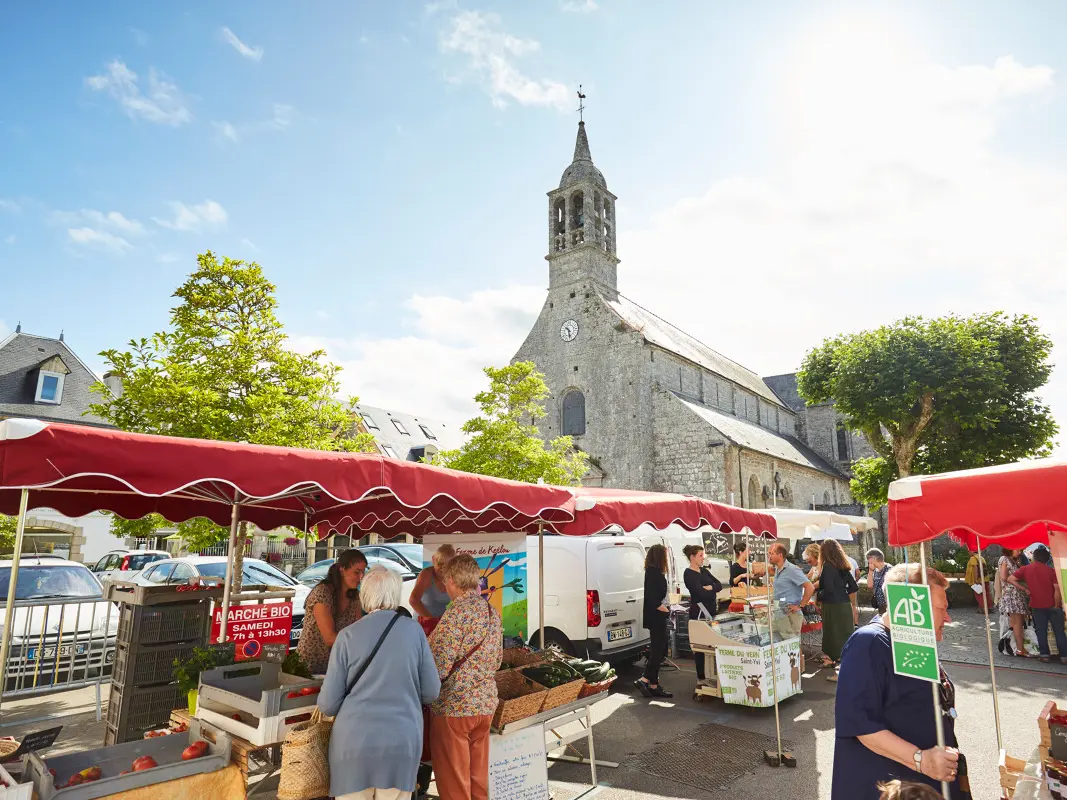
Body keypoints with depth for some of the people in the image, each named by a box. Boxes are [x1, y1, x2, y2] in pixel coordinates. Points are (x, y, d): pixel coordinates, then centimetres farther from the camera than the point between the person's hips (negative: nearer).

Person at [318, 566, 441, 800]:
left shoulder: (348, 635, -3)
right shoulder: (413, 630, 0)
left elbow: (328, 703, -2)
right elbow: (431, 691, 4)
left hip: (355, 741, -1)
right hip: (402, 741, 1)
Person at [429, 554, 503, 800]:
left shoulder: (457, 612, -17)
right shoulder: (493, 612, 6)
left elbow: (439, 667, -19)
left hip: (453, 706, -7)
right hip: (485, 704, 7)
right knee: (479, 780, 17)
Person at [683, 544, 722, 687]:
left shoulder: (704, 571, 13)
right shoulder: (688, 574, -12)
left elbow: (719, 585, 6)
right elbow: (701, 593, -20)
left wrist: (709, 588, -13)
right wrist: (713, 591, -4)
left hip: (711, 610, 8)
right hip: (699, 612, -8)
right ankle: (701, 678, 5)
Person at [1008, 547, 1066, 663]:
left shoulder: (1025, 569, -3)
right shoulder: (1051, 571, -9)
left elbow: (1010, 579, -5)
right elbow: (1057, 589, -15)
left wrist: (1024, 589, 1)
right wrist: (1057, 606, -7)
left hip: (1037, 606, 1)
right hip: (1052, 605, -1)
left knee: (1041, 631, 9)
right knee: (1059, 631, 8)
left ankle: (1045, 655, 12)